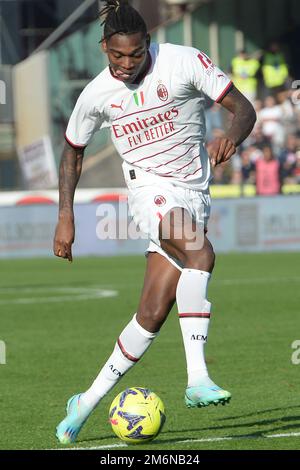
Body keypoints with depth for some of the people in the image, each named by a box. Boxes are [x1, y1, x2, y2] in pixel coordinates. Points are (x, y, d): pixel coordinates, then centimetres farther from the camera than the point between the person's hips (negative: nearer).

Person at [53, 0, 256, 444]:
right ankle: (197, 378, -38)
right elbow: (72, 152, 14)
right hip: (149, 189, -1)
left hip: (193, 193, 1)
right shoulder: (96, 95, -1)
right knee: (201, 254, -33)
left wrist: (231, 137, -29)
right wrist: (65, 217, 8)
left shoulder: (185, 62, -7)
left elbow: (243, 107, -6)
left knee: (153, 312, -5)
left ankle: (89, 402, 7)